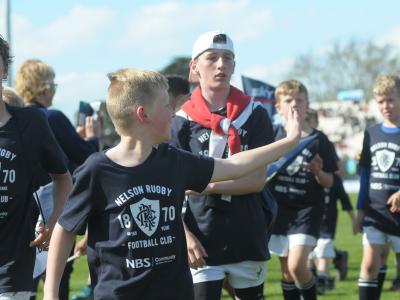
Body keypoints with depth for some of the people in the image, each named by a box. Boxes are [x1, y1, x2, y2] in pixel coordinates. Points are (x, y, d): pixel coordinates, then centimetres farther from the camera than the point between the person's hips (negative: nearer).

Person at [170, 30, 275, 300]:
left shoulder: (254, 114, 1)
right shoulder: (183, 121, -1)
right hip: (203, 241, -2)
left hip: (249, 237, 2)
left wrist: (207, 185, -16)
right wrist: (185, 235, -14)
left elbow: (257, 179, -5)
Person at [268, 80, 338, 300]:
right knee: (286, 271, 8)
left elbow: (329, 182, 1)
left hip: (307, 210, -3)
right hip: (279, 208, 3)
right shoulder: (274, 135, 2)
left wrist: (317, 172, -17)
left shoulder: (318, 140, -2)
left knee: (297, 265, -18)